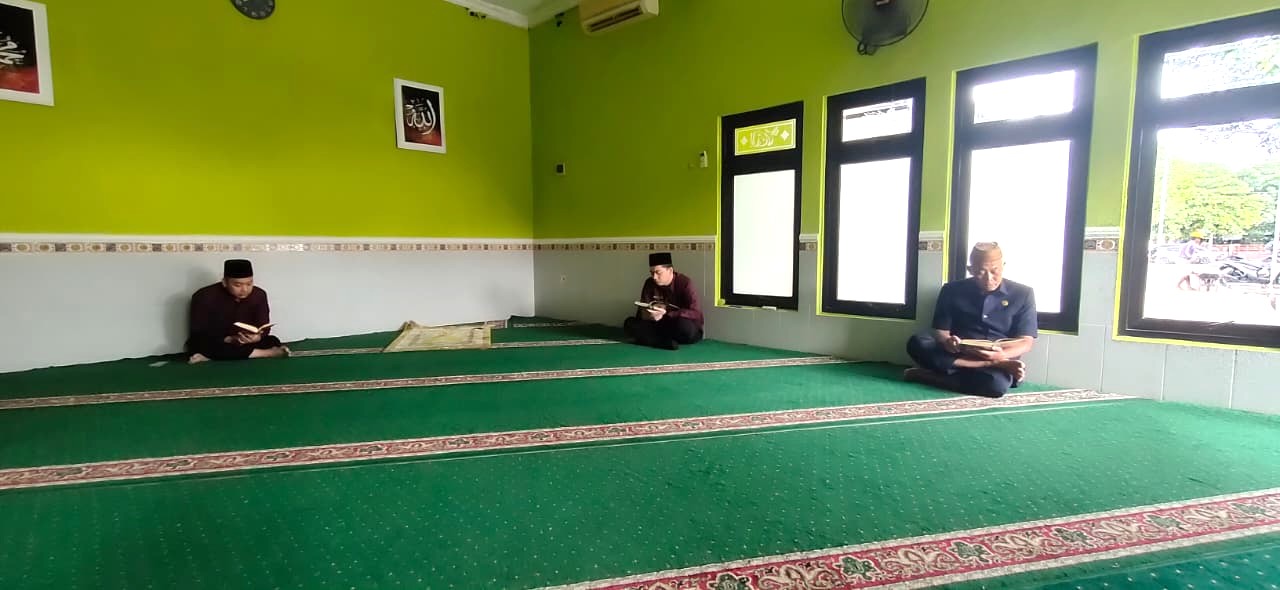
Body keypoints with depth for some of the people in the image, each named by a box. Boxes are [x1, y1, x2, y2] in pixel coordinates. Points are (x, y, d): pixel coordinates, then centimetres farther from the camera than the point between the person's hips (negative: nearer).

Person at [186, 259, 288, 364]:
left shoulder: (259, 295, -8)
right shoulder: (204, 297, -16)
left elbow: (264, 327, -7)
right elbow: (198, 333, -17)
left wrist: (256, 338, -32)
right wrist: (228, 340, -33)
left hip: (244, 344, 3)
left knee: (273, 341, -22)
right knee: (201, 345, -35)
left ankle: (209, 357, -26)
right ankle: (269, 353, -31)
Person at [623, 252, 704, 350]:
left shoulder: (685, 283, -16)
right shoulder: (650, 283, -2)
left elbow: (695, 313, -24)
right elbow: (641, 312, -3)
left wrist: (665, 315, -32)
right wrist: (646, 315, -28)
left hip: (688, 328, -4)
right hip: (662, 327, 5)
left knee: (684, 325, -39)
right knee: (629, 323, -14)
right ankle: (667, 342, -29)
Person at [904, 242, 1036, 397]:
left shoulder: (1022, 294, 3)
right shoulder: (952, 290, 5)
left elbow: (1026, 341, -1)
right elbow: (940, 332, 3)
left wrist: (1001, 355, -24)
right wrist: (947, 343, -23)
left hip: (997, 358, -1)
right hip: (956, 355, 2)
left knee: (997, 384, -40)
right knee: (917, 343, -32)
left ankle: (930, 377, -23)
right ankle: (998, 365, -30)